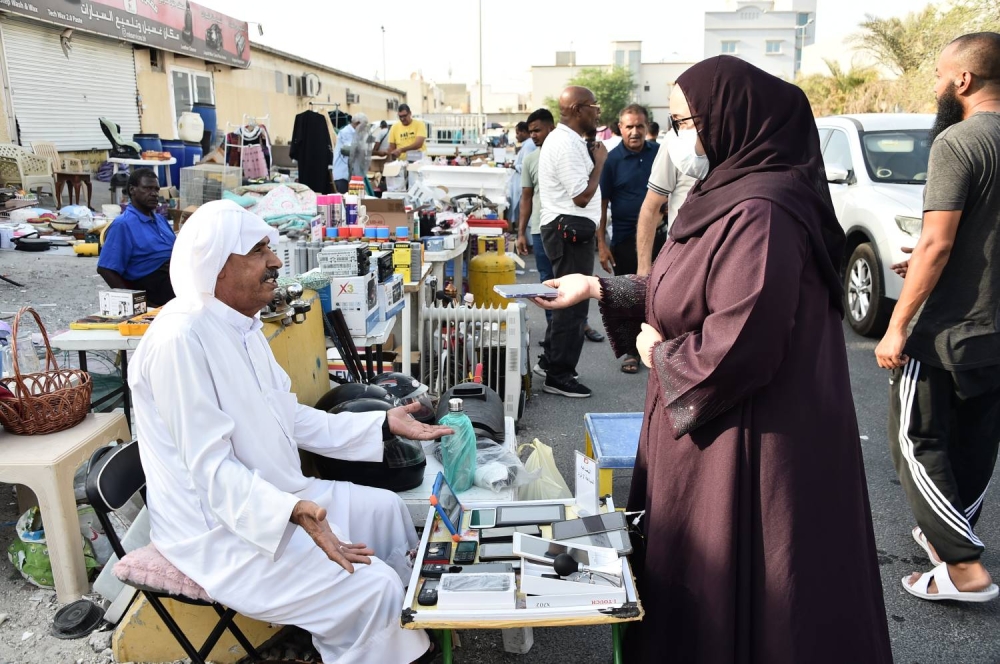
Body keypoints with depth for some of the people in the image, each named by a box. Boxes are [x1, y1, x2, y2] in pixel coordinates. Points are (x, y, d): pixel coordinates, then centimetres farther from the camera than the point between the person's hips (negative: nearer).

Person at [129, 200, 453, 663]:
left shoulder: (241, 324, 7)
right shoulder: (182, 339, -25)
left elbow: (290, 417, 8)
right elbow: (212, 470, -27)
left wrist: (384, 424, 3)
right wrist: (294, 512, -41)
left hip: (268, 496, 10)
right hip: (221, 529, -10)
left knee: (386, 509, 14)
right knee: (373, 588, -16)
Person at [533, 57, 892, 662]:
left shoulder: (758, 211, -24)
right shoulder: (729, 195, 9)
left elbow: (739, 343, -29)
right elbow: (687, 297, 15)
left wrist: (661, 354, -11)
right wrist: (599, 289, 11)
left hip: (746, 445, -10)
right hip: (712, 428, 10)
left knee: (736, 596, 9)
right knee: (697, 578, 23)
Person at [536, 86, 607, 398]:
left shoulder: (566, 139, 16)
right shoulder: (566, 143, -18)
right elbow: (582, 196, -21)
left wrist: (592, 160, 11)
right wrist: (599, 161, -11)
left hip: (569, 230, 11)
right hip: (570, 231, -11)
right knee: (573, 305, -6)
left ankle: (555, 364, 32)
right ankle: (559, 377, 3)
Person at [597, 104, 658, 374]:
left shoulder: (659, 153, 2)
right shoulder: (611, 159, -4)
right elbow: (601, 204, -5)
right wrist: (601, 244, -9)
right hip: (625, 239, -1)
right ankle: (632, 351, 21)